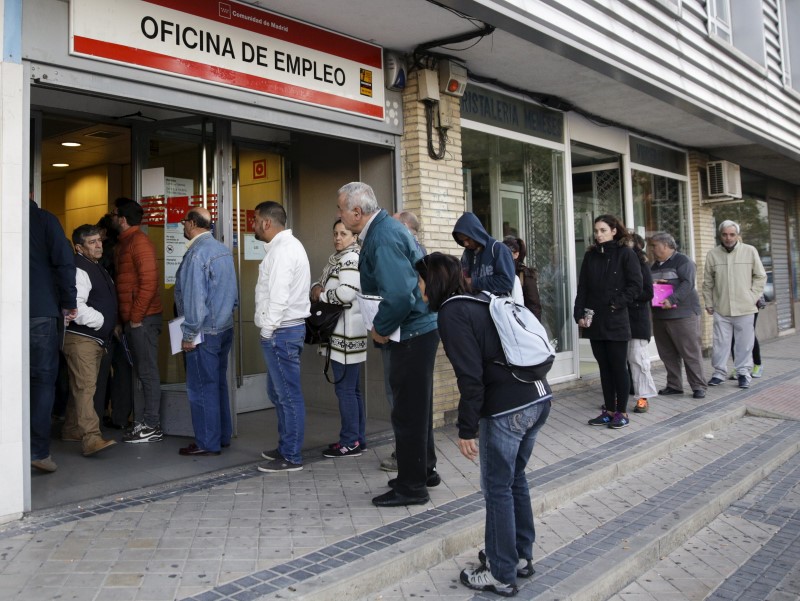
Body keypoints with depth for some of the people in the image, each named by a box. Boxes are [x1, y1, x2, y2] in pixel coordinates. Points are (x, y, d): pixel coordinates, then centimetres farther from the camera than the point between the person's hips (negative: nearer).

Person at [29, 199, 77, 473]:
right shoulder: (44, 219, -2)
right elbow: (64, 262, -10)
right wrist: (68, 303, -1)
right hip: (40, 313, -3)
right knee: (43, 378, 3)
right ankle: (38, 450, -2)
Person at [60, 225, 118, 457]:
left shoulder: (97, 268, 19)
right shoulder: (78, 270, -14)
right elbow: (75, 306, -24)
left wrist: (112, 324, 22)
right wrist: (100, 320, -17)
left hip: (96, 337, 10)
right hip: (80, 338, -10)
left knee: (81, 386, 17)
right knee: (85, 386, -15)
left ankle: (71, 429, 29)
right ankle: (91, 438, -20)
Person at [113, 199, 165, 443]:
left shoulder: (139, 241, -9)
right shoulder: (124, 242, 18)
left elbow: (149, 282, -17)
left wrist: (136, 317, -16)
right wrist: (125, 318, 13)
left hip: (142, 319, -9)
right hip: (132, 319, 9)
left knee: (147, 373, -4)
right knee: (138, 373, 12)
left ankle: (152, 427, 1)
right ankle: (140, 423, 19)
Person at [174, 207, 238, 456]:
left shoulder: (197, 253, -16)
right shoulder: (223, 249, 9)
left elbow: (194, 297, -19)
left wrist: (189, 335, -14)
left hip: (206, 331, -9)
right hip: (225, 326, 9)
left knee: (202, 387, 0)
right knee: (219, 384, 16)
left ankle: (208, 443, 7)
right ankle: (223, 436, 24)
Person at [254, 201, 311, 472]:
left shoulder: (282, 250, -15)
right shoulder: (288, 245, 18)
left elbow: (279, 296, -22)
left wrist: (267, 330, -15)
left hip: (281, 331, -11)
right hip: (287, 328, 11)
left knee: (288, 395, -3)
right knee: (278, 392, 18)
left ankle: (291, 457, 5)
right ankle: (286, 447, 28)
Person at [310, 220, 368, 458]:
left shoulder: (351, 258, -12)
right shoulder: (336, 259, 19)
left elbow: (346, 293, -23)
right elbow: (322, 281, 25)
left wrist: (322, 295, -9)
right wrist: (316, 287, 2)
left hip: (347, 334, -10)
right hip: (343, 334, 10)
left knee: (345, 389, -6)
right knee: (353, 389, 14)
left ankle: (350, 443, 0)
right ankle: (358, 438, 22)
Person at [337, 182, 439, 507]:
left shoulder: (383, 237, -21)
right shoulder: (385, 227, 10)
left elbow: (399, 295, -30)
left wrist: (381, 329, -15)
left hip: (412, 331, -11)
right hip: (420, 326, 11)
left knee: (408, 410, 1)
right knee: (417, 404, 21)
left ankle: (412, 486, 14)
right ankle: (424, 470, 36)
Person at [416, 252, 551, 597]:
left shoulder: (452, 312, -7)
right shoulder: (481, 303, 18)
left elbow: (471, 376, -15)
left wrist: (467, 430, -10)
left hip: (508, 407, -9)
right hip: (539, 397, 9)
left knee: (497, 488, 5)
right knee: (515, 479, 21)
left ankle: (502, 575, 16)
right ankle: (521, 557, 33)